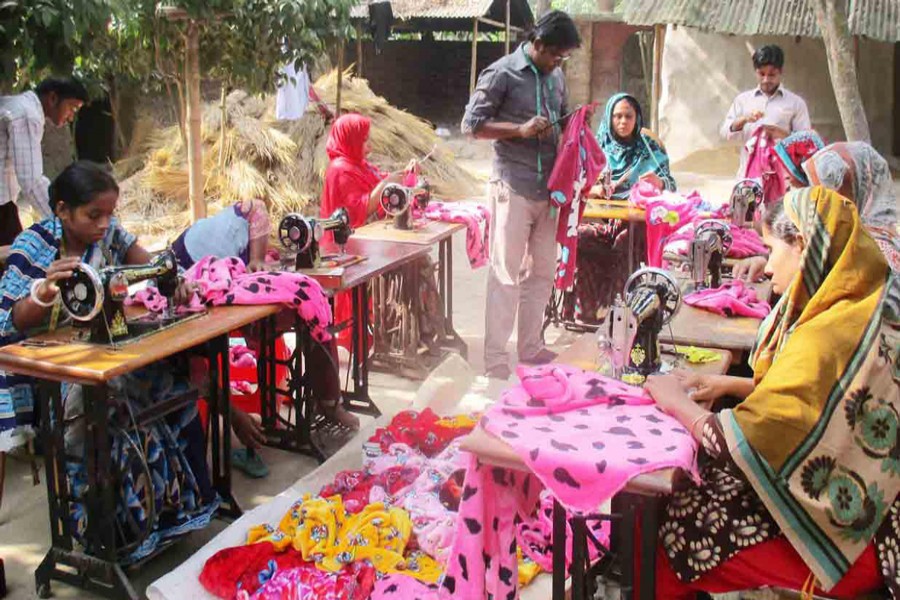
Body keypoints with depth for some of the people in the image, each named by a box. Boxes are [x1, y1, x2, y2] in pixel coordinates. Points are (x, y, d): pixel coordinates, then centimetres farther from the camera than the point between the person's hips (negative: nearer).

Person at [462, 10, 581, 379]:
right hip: (513, 188, -7)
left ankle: (531, 348, 26)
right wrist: (521, 129, -19)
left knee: (542, 271, 13)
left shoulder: (555, 76, 12)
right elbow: (471, 125, -9)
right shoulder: (501, 74, -8)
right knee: (506, 274, -4)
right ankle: (495, 360, 3)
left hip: (548, 188, 7)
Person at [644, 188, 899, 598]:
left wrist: (677, 404, -9)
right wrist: (731, 385, 5)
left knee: (660, 527, -7)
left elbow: (741, 444, -27)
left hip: (850, 540, -9)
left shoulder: (828, 338, -28)